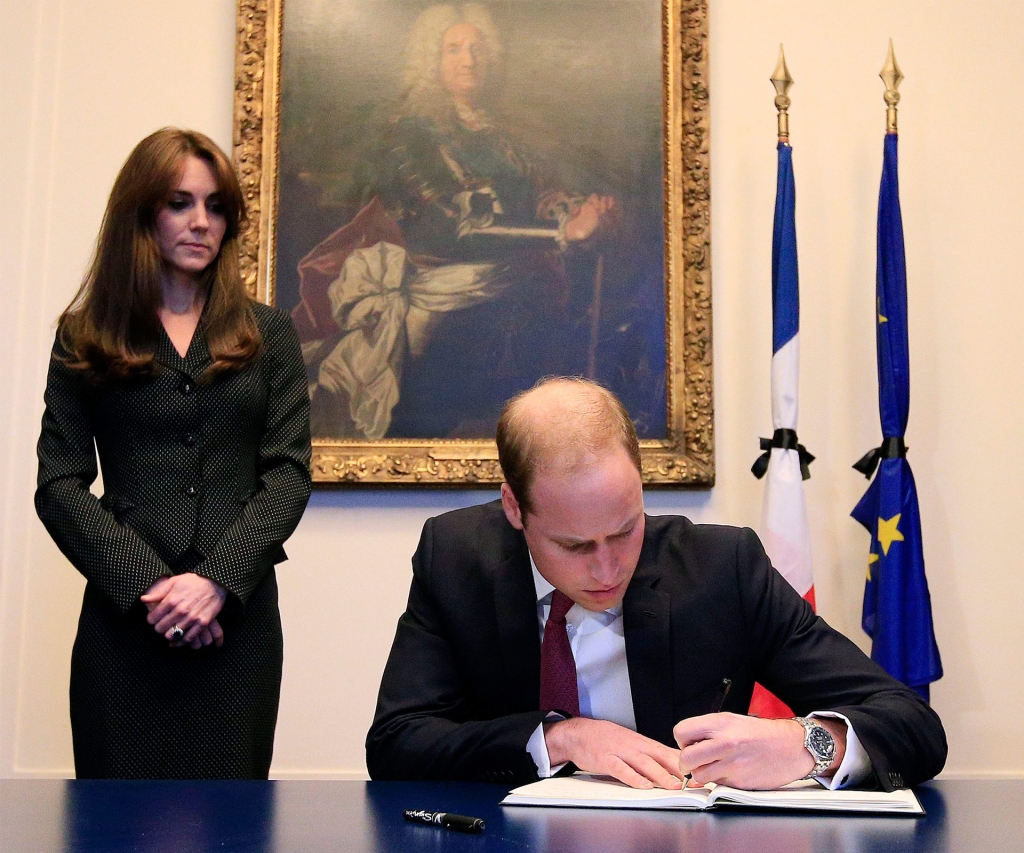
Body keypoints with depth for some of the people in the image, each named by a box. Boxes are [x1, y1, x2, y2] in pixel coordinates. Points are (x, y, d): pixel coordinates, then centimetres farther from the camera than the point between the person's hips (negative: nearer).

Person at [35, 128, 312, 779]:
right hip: (123, 618, 0)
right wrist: (147, 584, -11)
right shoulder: (84, 337, 10)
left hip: (240, 614, 1)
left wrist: (218, 580, -12)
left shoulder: (268, 333, 11)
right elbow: (59, 486, 3)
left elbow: (289, 474, 3)